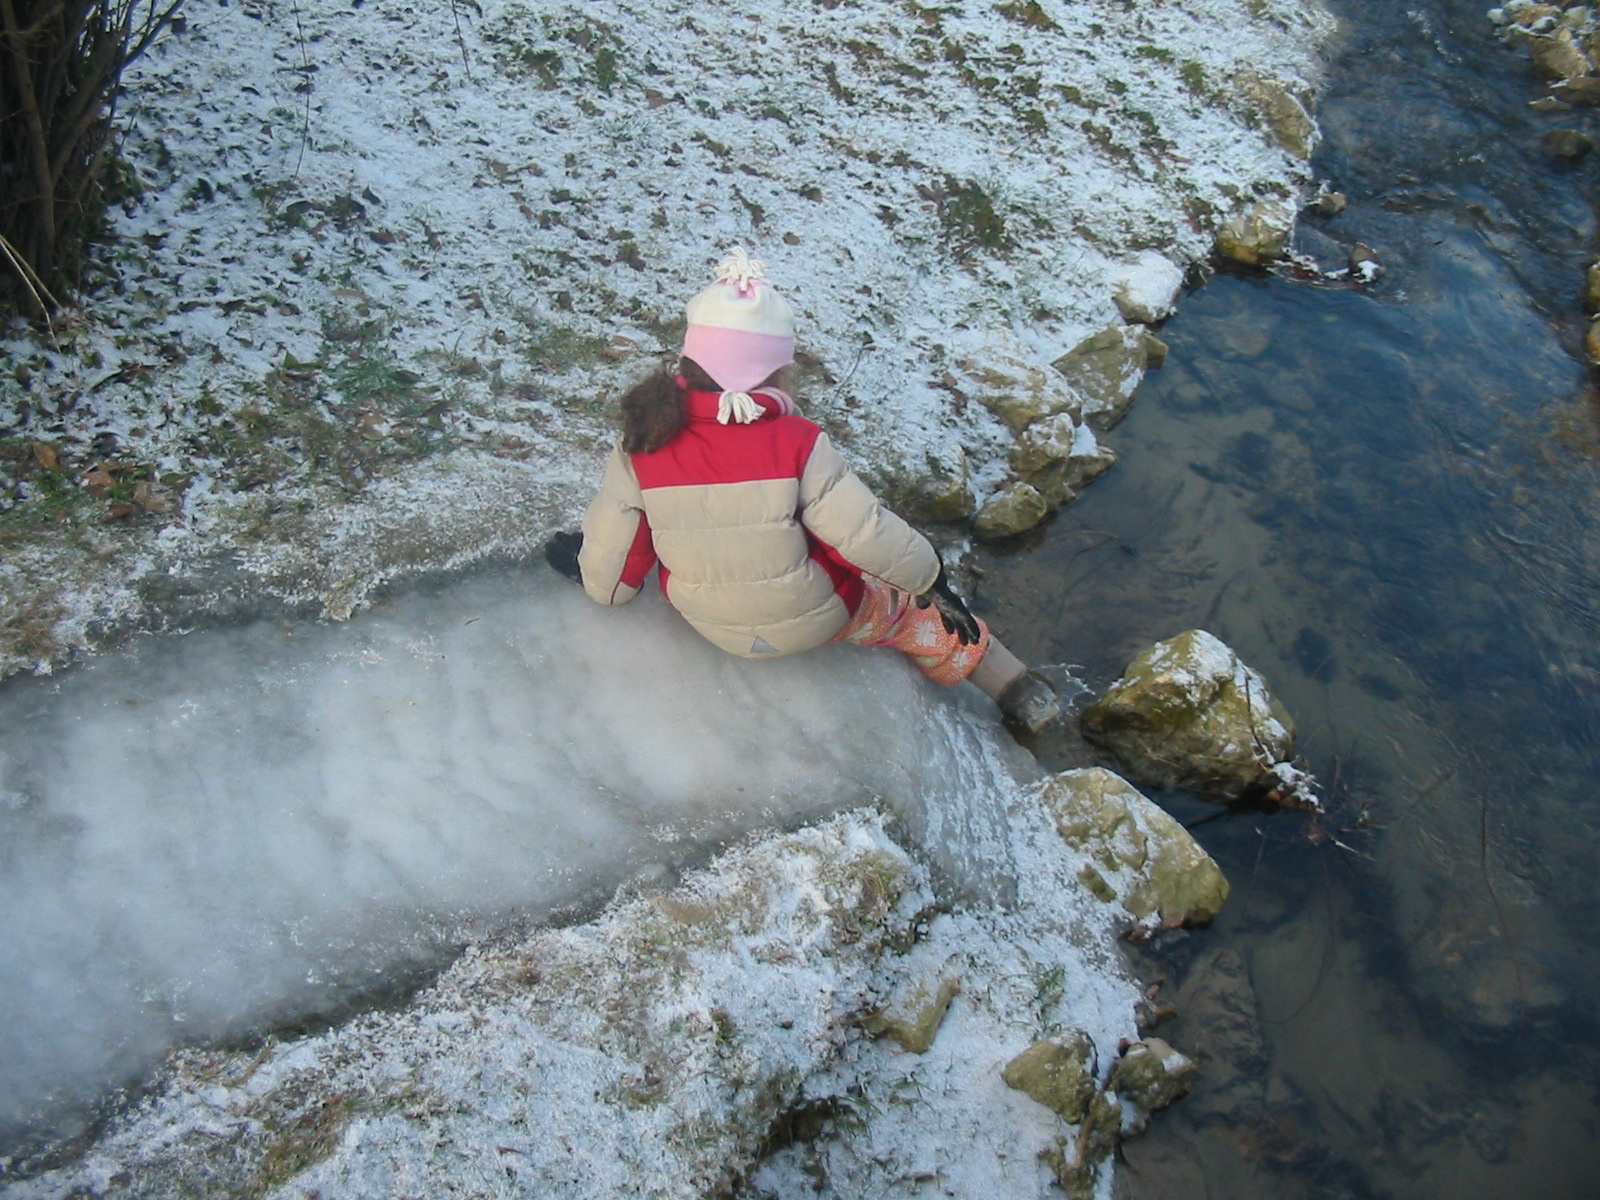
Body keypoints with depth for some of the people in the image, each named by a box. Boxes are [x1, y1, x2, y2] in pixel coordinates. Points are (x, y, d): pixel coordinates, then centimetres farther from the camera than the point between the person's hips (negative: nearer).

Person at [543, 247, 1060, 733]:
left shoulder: (641, 443, -19)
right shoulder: (795, 443, -27)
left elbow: (608, 577, -13)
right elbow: (866, 532, -21)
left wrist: (598, 580, 11)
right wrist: (931, 579, -4)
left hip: (710, 623, 3)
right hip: (814, 619, -3)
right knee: (910, 608, 24)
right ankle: (1021, 694, 35)